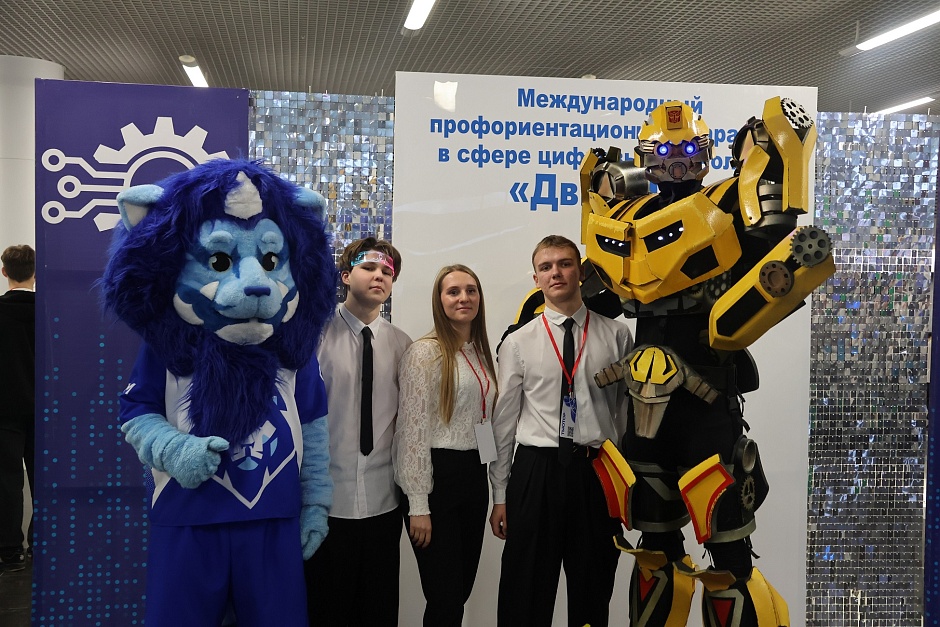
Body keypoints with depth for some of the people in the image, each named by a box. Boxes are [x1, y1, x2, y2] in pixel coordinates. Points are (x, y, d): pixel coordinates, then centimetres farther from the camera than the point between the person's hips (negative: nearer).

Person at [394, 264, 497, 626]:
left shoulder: (482, 353, 12)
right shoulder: (424, 353, -10)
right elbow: (413, 430, -14)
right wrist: (418, 505, -17)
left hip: (475, 475, 7)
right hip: (437, 476, -7)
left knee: (462, 592, 14)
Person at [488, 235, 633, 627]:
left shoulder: (617, 335, 4)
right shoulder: (518, 343, 3)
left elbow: (628, 409, 5)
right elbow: (503, 421, 5)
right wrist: (500, 495, 5)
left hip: (597, 472, 1)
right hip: (535, 471, 0)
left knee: (594, 594, 12)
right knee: (525, 595, 6)